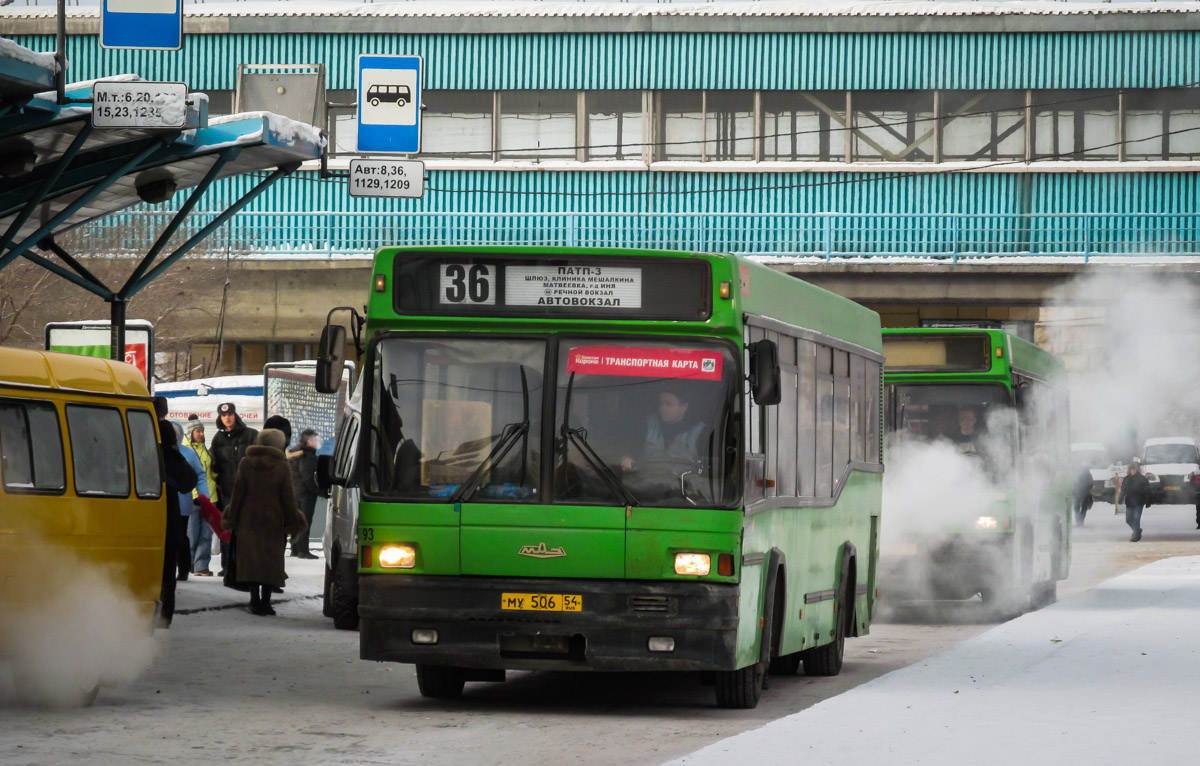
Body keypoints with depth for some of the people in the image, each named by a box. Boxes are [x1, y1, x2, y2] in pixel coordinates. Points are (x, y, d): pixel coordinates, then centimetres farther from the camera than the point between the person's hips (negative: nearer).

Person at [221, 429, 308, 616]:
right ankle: (265, 602, 4)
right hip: (273, 521, -1)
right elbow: (288, 497, -3)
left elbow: (237, 493, 1)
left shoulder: (246, 464, -1)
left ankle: (255, 600, -7)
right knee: (271, 559, 6)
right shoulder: (282, 467, -5)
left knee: (250, 558, 3)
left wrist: (231, 519, 7)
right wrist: (293, 523, 3)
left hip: (248, 520, 1)